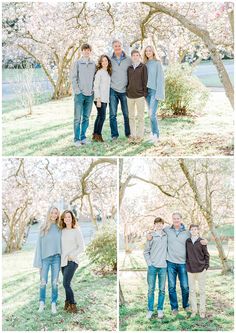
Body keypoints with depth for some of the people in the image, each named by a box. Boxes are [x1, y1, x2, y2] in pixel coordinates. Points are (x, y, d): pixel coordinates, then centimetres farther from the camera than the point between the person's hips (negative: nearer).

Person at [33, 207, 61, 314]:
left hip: (56, 258, 1)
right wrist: (39, 261, -5)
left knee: (55, 282, 4)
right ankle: (42, 303, 16)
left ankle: (53, 304, 12)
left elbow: (61, 244, 8)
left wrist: (62, 258, 2)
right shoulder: (43, 228, 0)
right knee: (43, 282, 3)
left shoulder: (59, 229, 4)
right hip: (45, 258, -1)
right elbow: (39, 244, 0)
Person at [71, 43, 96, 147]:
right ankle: (77, 139, 3)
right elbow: (73, 78, -3)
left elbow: (95, 78, 11)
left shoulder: (93, 64, 7)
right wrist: (77, 91, -9)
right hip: (79, 94, -3)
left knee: (86, 117, 8)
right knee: (77, 118, -1)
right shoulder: (77, 63, -1)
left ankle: (83, 137, 17)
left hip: (90, 94, 3)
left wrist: (93, 89, 0)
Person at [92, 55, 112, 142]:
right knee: (102, 116, -8)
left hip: (105, 99, 7)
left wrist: (107, 98, 9)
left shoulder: (108, 72, 13)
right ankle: (98, 135, 0)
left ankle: (95, 135, 15)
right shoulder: (99, 72, -9)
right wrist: (98, 99, -17)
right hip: (100, 99, -7)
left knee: (99, 116, 10)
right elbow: (96, 86, -12)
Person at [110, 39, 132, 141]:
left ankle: (128, 133, 17)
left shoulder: (128, 60, 4)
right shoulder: (110, 60, 4)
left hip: (125, 90, 0)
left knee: (127, 114, 5)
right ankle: (114, 134, 6)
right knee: (113, 114, -2)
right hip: (113, 90, 0)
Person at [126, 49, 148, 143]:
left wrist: (145, 93, -8)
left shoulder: (143, 67, 0)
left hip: (140, 95, -4)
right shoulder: (129, 68, 11)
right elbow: (128, 81, 16)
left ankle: (140, 135, 7)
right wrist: (127, 92, 9)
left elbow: (145, 80, -3)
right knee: (131, 116, 8)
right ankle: (133, 135, 15)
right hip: (130, 95, 4)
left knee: (140, 117, 1)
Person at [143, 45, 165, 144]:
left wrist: (159, 93, -16)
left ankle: (156, 134, -7)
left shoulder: (157, 63, -5)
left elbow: (160, 79, -10)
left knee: (152, 114, -14)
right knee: (151, 113, 9)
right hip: (147, 90, 6)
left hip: (154, 90, -6)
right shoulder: (145, 64, 12)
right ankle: (153, 133, 17)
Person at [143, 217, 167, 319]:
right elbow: (146, 252, 2)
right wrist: (149, 263, -6)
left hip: (163, 266, 2)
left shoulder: (166, 236, 5)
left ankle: (160, 309, 16)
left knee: (162, 289, 6)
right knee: (151, 289, 2)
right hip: (153, 267, -2)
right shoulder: (151, 236, -2)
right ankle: (150, 310, 10)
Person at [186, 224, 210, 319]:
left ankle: (202, 310, 15)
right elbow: (185, 255, 10)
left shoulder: (202, 241, -4)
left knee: (202, 290, 6)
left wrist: (206, 267, -5)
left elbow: (206, 255, 1)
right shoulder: (187, 242, 2)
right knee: (192, 290, 8)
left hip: (201, 270, -2)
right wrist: (186, 266, 6)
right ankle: (194, 310, 18)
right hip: (190, 269, 2)